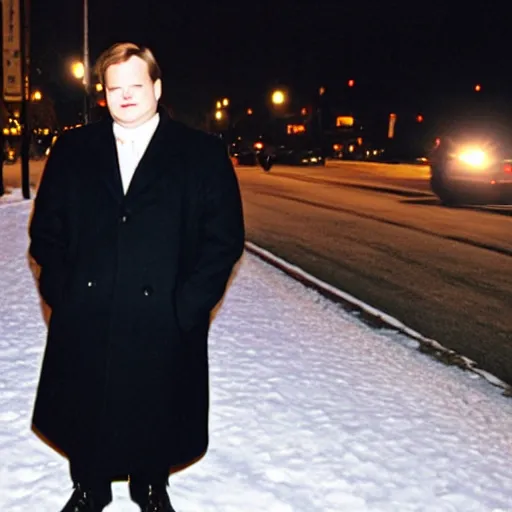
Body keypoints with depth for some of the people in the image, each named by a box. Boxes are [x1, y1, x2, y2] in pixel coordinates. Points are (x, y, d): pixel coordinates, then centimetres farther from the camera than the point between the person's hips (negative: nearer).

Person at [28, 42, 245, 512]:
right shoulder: (71, 150, 7)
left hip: (164, 326, -2)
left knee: (156, 418, 13)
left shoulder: (204, 154, -1)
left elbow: (224, 239, -4)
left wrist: (185, 309, -11)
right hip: (83, 324, 2)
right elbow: (46, 231, 8)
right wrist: (61, 294, -4)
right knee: (83, 418, 14)